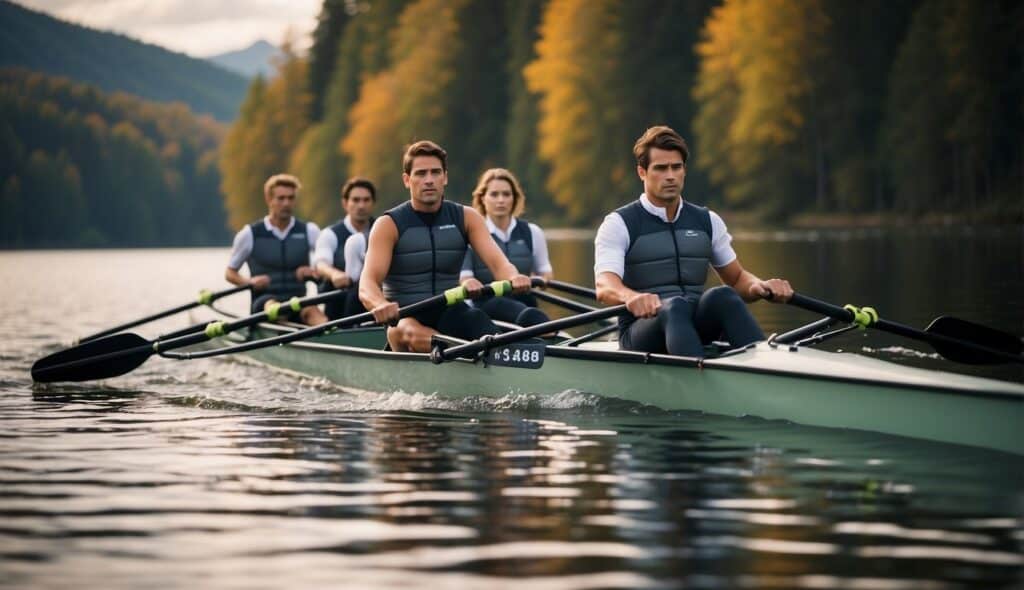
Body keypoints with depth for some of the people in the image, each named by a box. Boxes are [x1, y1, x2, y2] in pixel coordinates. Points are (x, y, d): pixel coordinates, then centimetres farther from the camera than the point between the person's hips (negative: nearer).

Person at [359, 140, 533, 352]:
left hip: (450, 315, 3)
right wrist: (380, 305, -40)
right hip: (405, 318, -3)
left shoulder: (466, 218, 8)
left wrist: (513, 278, -31)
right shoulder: (389, 225, -2)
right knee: (415, 335, -38)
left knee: (475, 319, -32)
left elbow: (497, 262, -5)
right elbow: (367, 285, -14)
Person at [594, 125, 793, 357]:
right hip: (642, 333, -3)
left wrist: (760, 286, -3)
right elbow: (605, 286, -16)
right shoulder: (619, 224, 0)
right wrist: (631, 297, -42)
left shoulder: (707, 221, 15)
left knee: (722, 296, -29)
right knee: (675, 308, -37)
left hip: (698, 326, 4)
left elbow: (736, 278, 23)